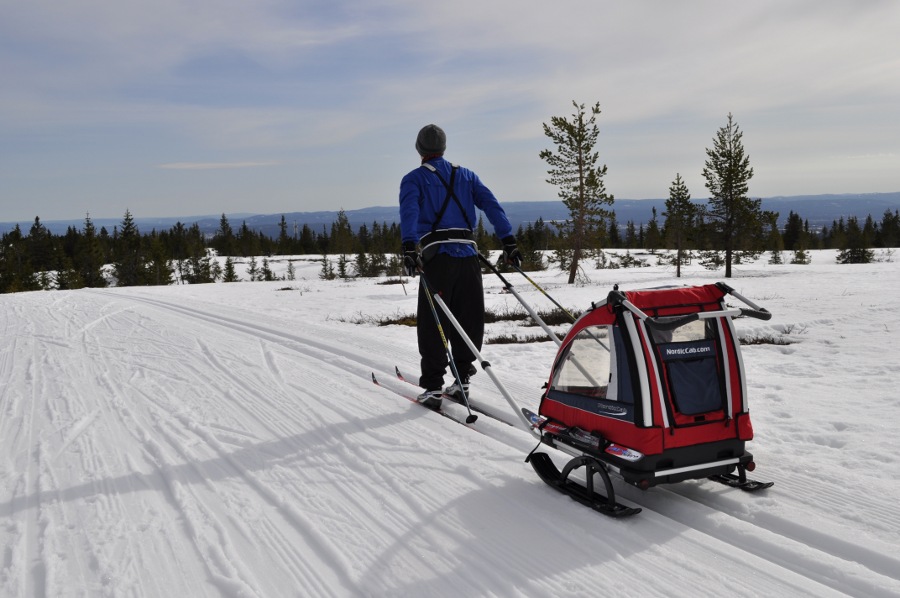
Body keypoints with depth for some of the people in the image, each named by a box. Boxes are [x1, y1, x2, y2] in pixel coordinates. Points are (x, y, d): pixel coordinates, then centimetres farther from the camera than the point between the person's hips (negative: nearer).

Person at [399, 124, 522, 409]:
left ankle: (433, 386, -4)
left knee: (432, 324, -1)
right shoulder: (465, 175, 20)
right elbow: (492, 205, 9)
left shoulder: (413, 179, 9)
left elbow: (409, 211, -10)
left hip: (437, 256, -3)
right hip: (468, 256, 4)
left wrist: (409, 247, -22)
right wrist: (508, 241, 5)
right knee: (468, 321, 11)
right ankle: (461, 379, 15)